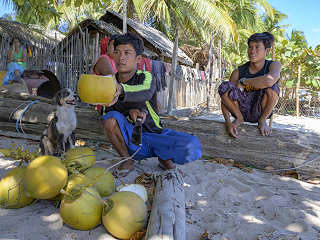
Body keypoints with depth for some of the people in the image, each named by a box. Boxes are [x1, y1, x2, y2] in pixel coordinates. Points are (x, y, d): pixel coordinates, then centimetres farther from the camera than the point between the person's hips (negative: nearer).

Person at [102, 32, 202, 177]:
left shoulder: (145, 77, -10)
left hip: (155, 134, -1)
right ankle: (127, 160, -6)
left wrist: (121, 90, -58)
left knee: (193, 147, -27)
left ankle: (163, 156, 5)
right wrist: (129, 111, -26)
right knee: (111, 117, -29)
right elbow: (107, 112, -5)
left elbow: (145, 93, -35)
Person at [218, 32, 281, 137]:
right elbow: (224, 97, -9)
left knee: (272, 87, -30)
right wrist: (227, 122, -24)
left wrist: (243, 81, -22)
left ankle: (262, 121, -5)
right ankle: (239, 118, -1)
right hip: (242, 110, 2)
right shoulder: (238, 72, -7)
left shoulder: (274, 65, -11)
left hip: (261, 111, -1)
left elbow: (269, 80, -38)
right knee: (224, 86, -23)